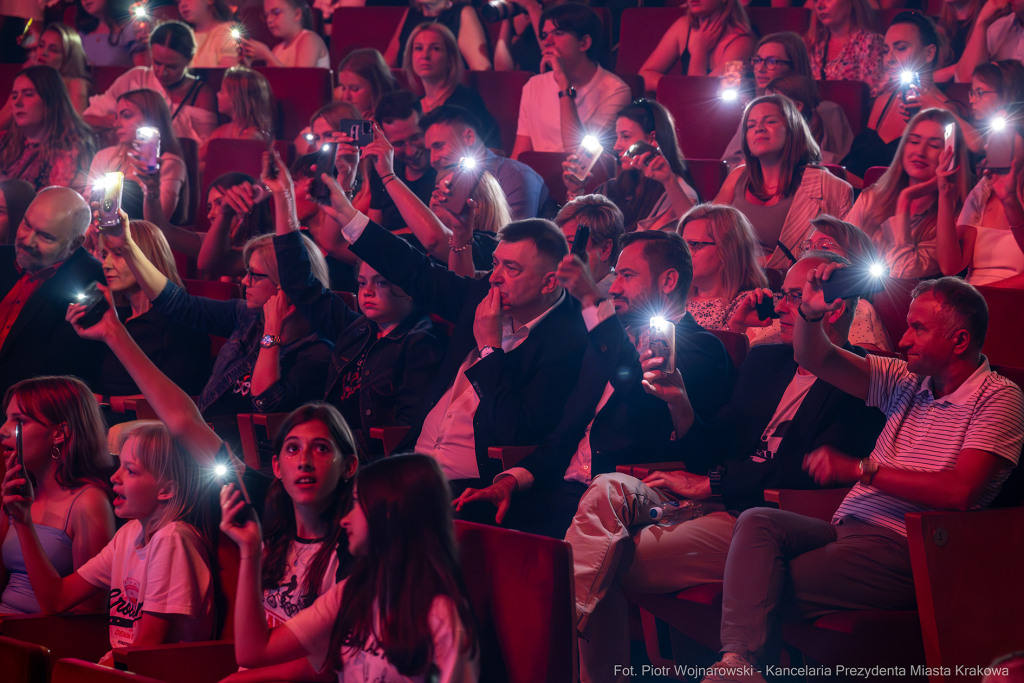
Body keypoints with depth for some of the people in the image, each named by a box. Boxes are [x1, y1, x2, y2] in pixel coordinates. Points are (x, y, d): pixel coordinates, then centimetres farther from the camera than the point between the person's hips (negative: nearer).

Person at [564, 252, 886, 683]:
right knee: (607, 491, -19)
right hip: (711, 502, 8)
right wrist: (682, 406, 0)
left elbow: (812, 473, -16)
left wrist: (712, 482, -13)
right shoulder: (764, 361, 21)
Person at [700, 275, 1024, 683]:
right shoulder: (908, 382, 20)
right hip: (846, 529, 7)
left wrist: (860, 470, -13)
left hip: (900, 548, -7)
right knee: (756, 522, -22)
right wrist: (811, 312, -2)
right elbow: (817, 360, 21)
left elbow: (960, 492, -17)